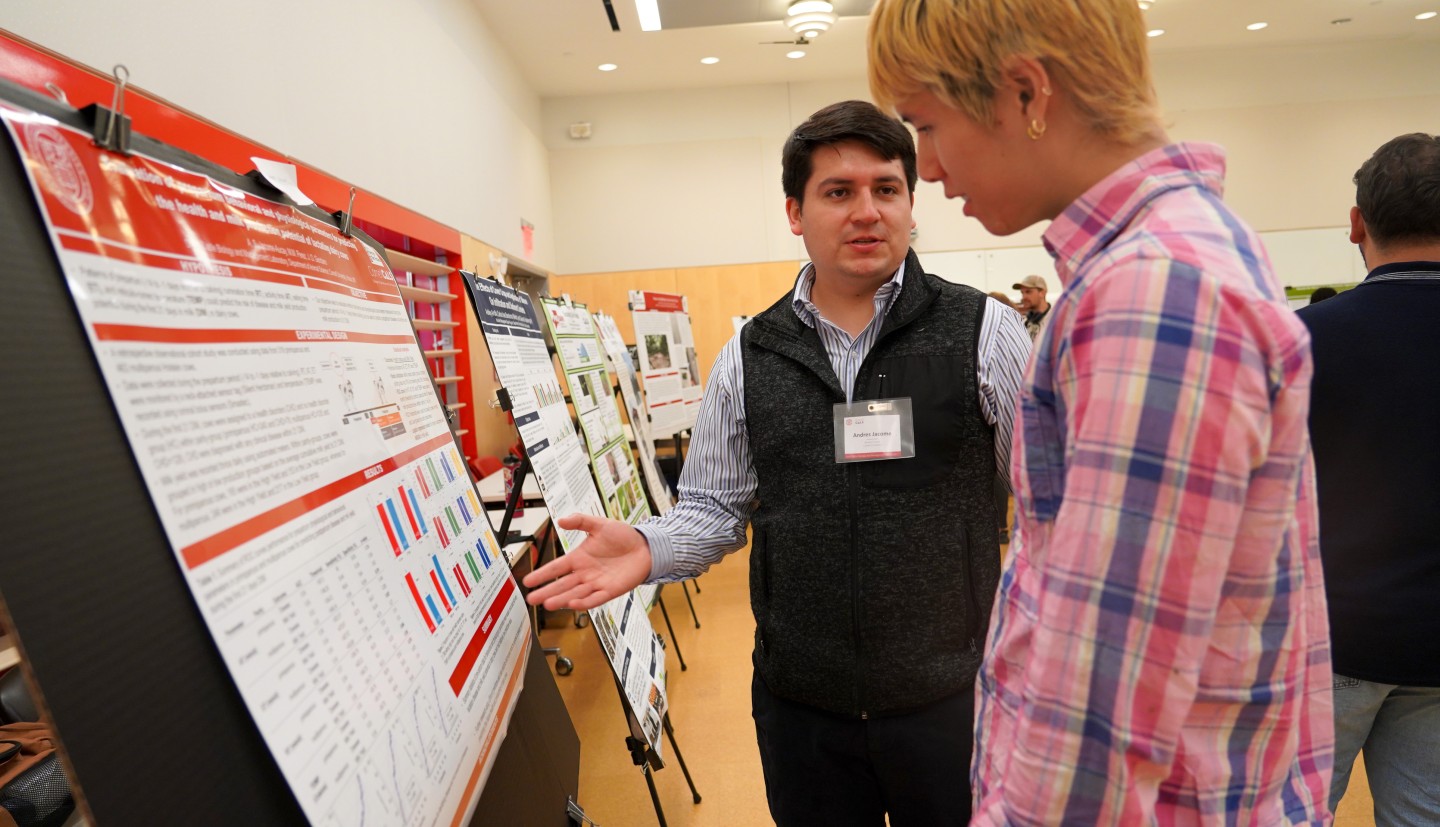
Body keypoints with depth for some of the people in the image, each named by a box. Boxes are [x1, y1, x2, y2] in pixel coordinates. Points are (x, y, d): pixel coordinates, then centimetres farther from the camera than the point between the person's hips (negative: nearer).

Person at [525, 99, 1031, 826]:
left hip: (952, 698, -1)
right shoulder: (748, 357, 0)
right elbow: (715, 508, 5)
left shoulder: (983, 331, -6)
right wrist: (649, 549, -14)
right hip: (798, 704, 2)